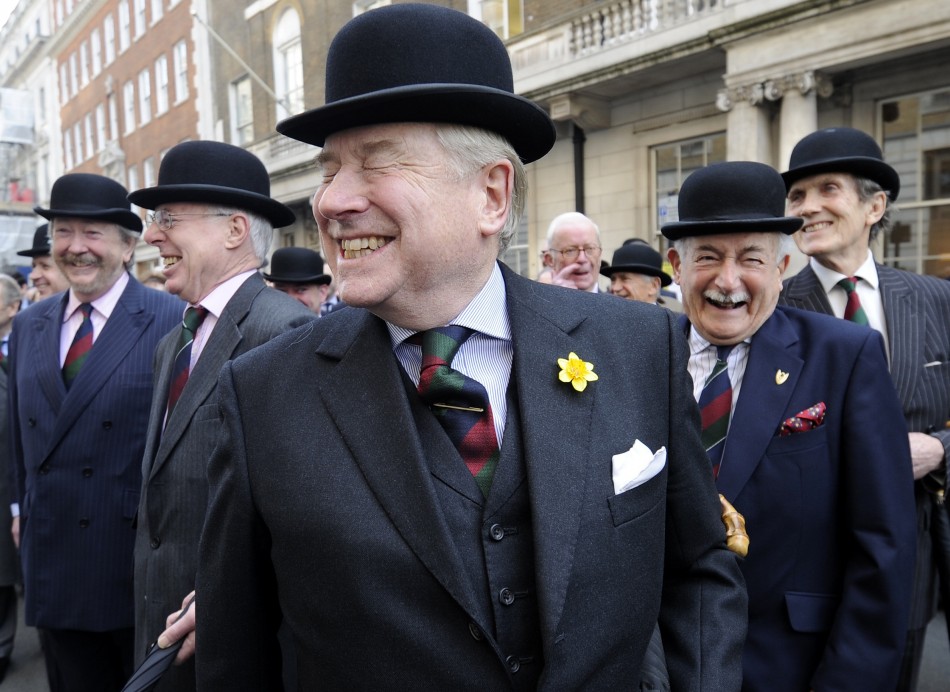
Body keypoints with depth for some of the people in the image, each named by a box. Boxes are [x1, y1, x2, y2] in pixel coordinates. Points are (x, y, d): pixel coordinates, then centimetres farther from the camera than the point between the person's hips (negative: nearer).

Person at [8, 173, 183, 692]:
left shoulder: (172, 322, -12)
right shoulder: (28, 325, 8)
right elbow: (22, 437, 16)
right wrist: (25, 511, 15)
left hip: (142, 569, -5)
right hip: (52, 570, 6)